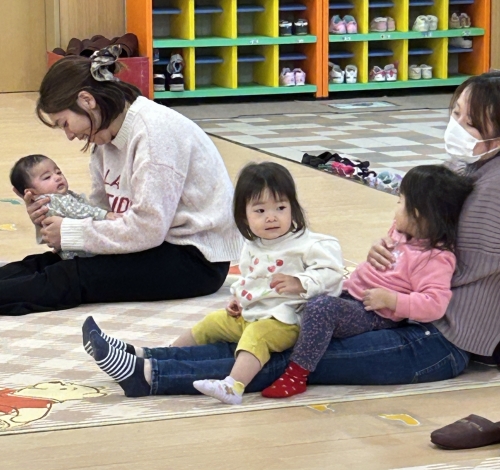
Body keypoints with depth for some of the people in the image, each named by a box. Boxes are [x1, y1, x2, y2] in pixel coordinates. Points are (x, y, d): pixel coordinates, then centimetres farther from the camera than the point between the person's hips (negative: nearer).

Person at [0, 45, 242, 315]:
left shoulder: (155, 130, -18)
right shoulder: (108, 136, 9)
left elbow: (147, 227, -23)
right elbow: (102, 208, 8)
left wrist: (68, 232, -16)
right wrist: (52, 219, -11)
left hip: (198, 260, -8)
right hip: (160, 245, 9)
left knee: (75, 277, -22)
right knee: (49, 262, -8)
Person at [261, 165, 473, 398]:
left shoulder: (435, 259, -20)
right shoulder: (402, 233, 8)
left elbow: (434, 304, -29)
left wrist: (390, 300, -27)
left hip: (374, 315, -10)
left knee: (321, 308, -31)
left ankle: (296, 375, -28)